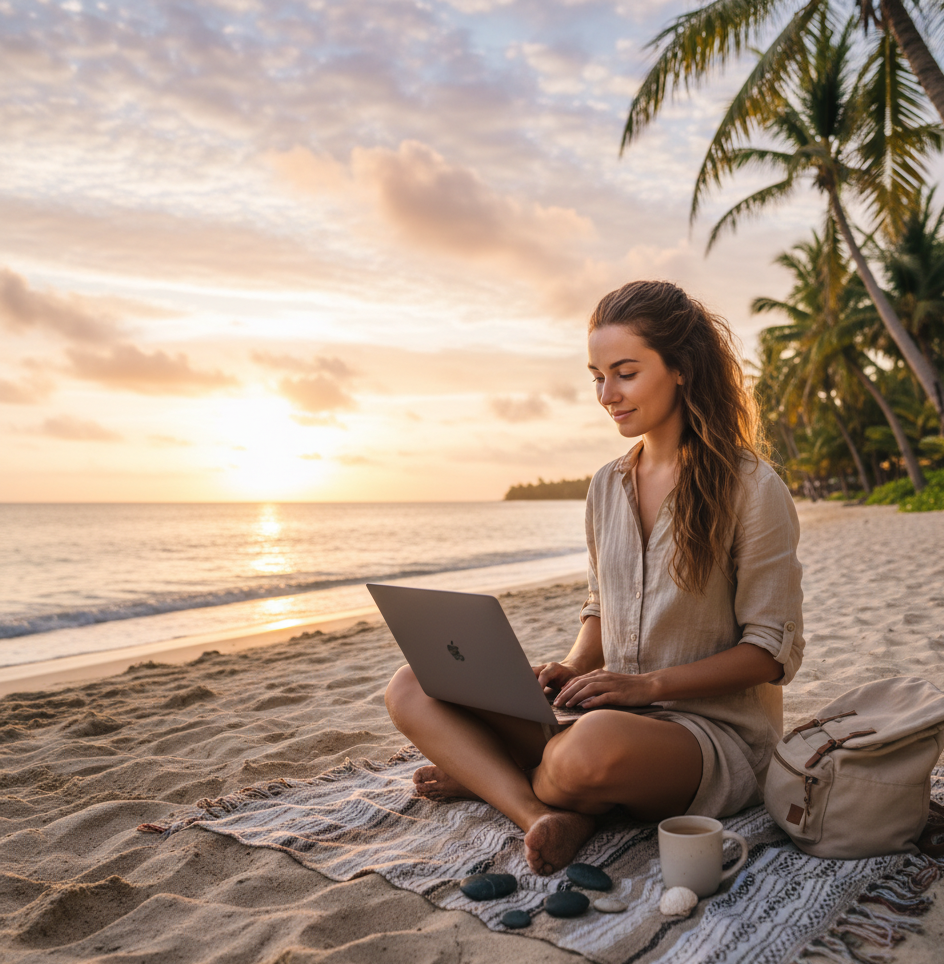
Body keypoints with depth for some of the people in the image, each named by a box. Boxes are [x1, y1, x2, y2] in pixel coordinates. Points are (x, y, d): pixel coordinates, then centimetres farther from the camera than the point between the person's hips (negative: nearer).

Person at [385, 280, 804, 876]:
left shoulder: (751, 487, -9)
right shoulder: (607, 488, 9)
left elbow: (776, 649, -9)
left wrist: (648, 684, -19)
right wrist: (573, 670, -4)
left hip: (719, 732, -5)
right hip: (615, 715, 6)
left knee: (600, 744, -41)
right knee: (412, 690, -8)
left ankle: (485, 775, -9)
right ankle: (543, 816, -23)